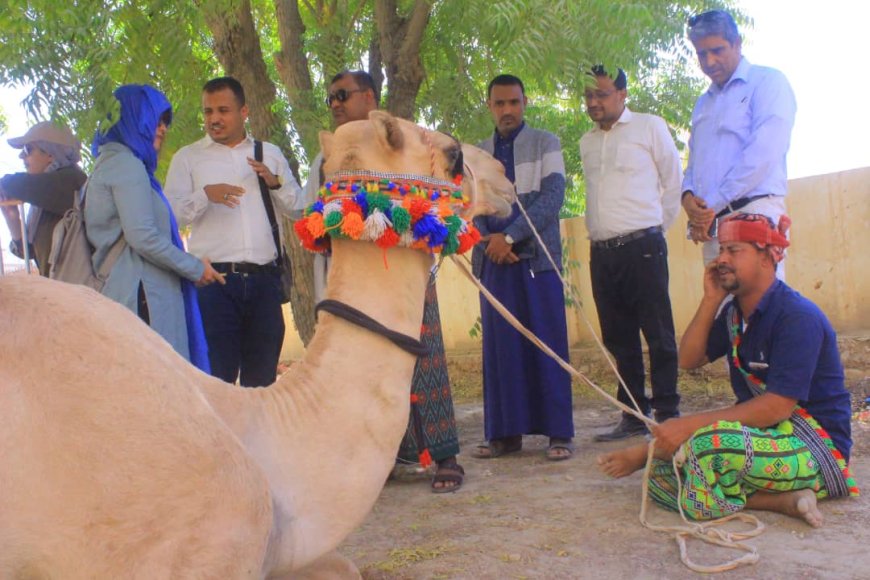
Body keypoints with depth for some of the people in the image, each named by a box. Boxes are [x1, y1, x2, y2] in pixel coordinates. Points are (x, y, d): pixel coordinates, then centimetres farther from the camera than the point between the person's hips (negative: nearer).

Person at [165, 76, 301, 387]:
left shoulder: (270, 154, 17)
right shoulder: (187, 158, 10)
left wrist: (275, 183, -5)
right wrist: (205, 195, -16)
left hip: (264, 279, 3)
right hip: (215, 280, -2)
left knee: (262, 376, 9)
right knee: (216, 377, -3)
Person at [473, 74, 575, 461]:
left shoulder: (545, 144, 6)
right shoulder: (478, 154, 16)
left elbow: (553, 195, -6)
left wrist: (510, 236, -13)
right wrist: (489, 240, -10)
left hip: (536, 256, -3)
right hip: (493, 260, 3)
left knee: (546, 343, -3)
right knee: (500, 346, 2)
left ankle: (559, 433, 2)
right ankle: (505, 432, 8)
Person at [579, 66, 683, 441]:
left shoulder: (650, 127, 3)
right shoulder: (587, 142, 17)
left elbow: (673, 182, 6)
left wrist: (655, 226, 8)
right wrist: (597, 228, 14)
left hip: (642, 245, -5)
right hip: (601, 251, 5)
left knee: (658, 334, -4)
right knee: (618, 337, 7)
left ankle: (667, 414, 2)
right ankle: (634, 415, 14)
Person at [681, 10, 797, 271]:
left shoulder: (767, 81, 3)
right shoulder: (703, 103, 25)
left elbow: (763, 154, -10)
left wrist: (711, 205, -9)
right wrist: (688, 196, 0)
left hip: (754, 213, -6)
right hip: (710, 222, 6)